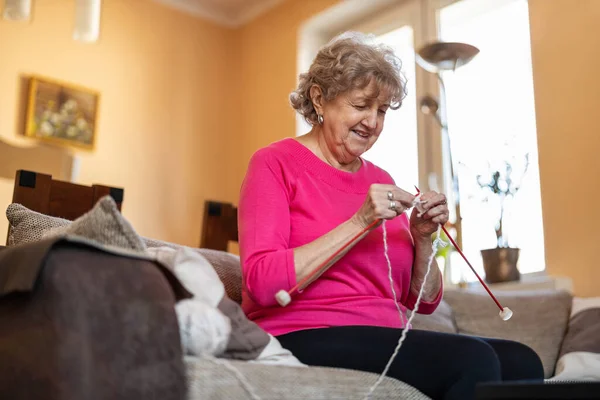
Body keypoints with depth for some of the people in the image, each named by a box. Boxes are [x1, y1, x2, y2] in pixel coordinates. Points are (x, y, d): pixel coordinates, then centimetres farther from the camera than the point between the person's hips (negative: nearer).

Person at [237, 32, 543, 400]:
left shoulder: (381, 180, 14)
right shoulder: (276, 163, -1)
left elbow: (424, 301, 15)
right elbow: (263, 282, -16)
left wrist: (423, 239, -5)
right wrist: (359, 222, -18)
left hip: (385, 337, 6)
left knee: (520, 361, -17)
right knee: (472, 361, -25)